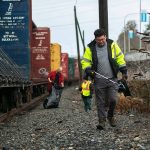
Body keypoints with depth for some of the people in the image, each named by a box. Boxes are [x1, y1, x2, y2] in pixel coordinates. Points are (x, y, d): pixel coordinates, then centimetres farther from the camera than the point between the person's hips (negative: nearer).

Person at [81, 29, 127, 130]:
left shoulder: (112, 45, 1)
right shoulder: (90, 48, 0)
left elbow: (120, 58, 7)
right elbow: (85, 62, 5)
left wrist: (124, 71, 2)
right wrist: (88, 70, -14)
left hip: (112, 79, 0)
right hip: (99, 81, 0)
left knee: (113, 100, -5)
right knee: (100, 103, 2)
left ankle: (110, 116, 22)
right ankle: (102, 121, 13)